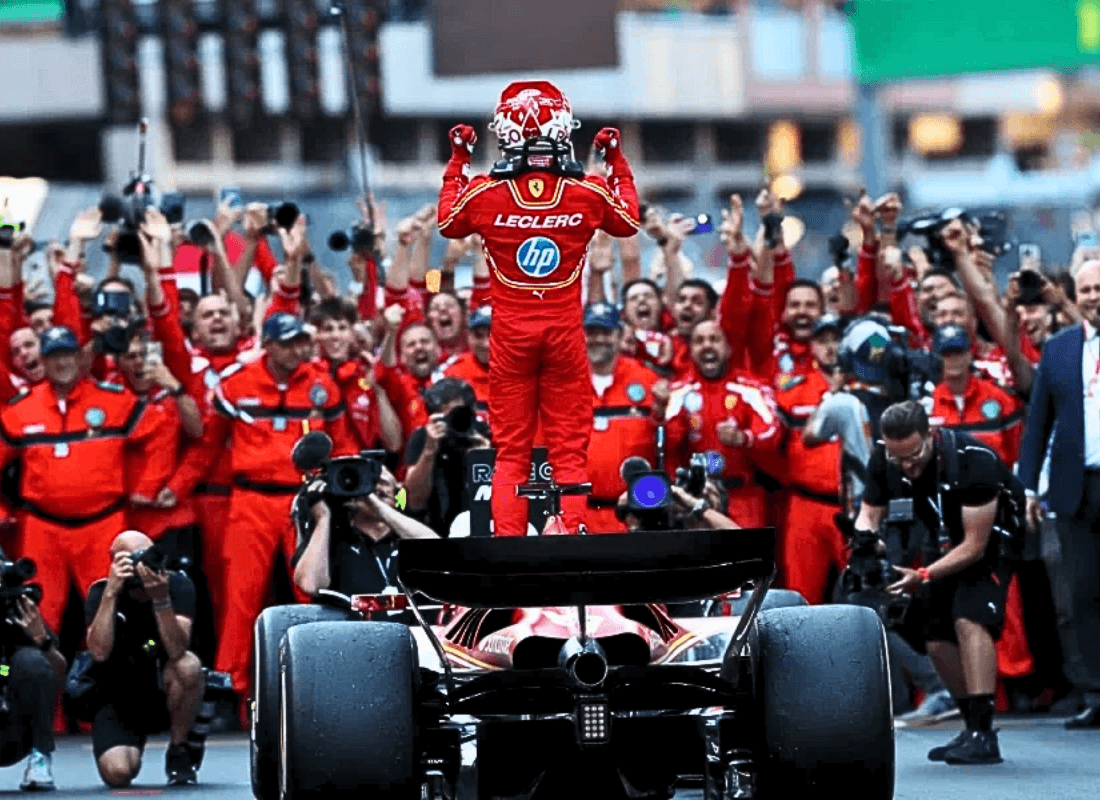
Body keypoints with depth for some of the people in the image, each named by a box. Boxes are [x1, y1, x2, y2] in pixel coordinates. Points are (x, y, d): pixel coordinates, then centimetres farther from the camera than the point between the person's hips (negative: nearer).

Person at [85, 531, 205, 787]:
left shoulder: (177, 584, -14)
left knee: (188, 666, -35)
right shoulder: (100, 593, -13)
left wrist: (161, 599, -40)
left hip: (166, 693, 0)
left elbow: (177, 651, -28)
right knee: (117, 774, -26)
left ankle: (179, 752, -11)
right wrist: (111, 593, -34)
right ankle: (132, 751, 15)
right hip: (119, 701, 0)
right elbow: (100, 652, -29)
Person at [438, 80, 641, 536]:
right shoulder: (589, 193, -7)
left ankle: (507, 545, 0)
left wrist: (457, 161, 23)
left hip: (510, 333, 0)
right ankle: (571, 537, -3)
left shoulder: (485, 194, -9)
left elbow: (447, 222, 14)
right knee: (569, 449, 5)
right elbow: (629, 221, 15)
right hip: (564, 330, 0)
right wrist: (616, 161, 23)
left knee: (511, 451, 7)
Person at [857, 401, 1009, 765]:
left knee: (969, 620, -26)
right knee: (937, 639, 1)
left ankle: (983, 735, -29)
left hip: (990, 538, -7)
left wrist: (923, 577, -39)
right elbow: (869, 514, -8)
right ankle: (974, 728, 16)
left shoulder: (975, 461, -35)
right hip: (942, 540, 7)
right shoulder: (884, 460, -18)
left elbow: (974, 546, -32)